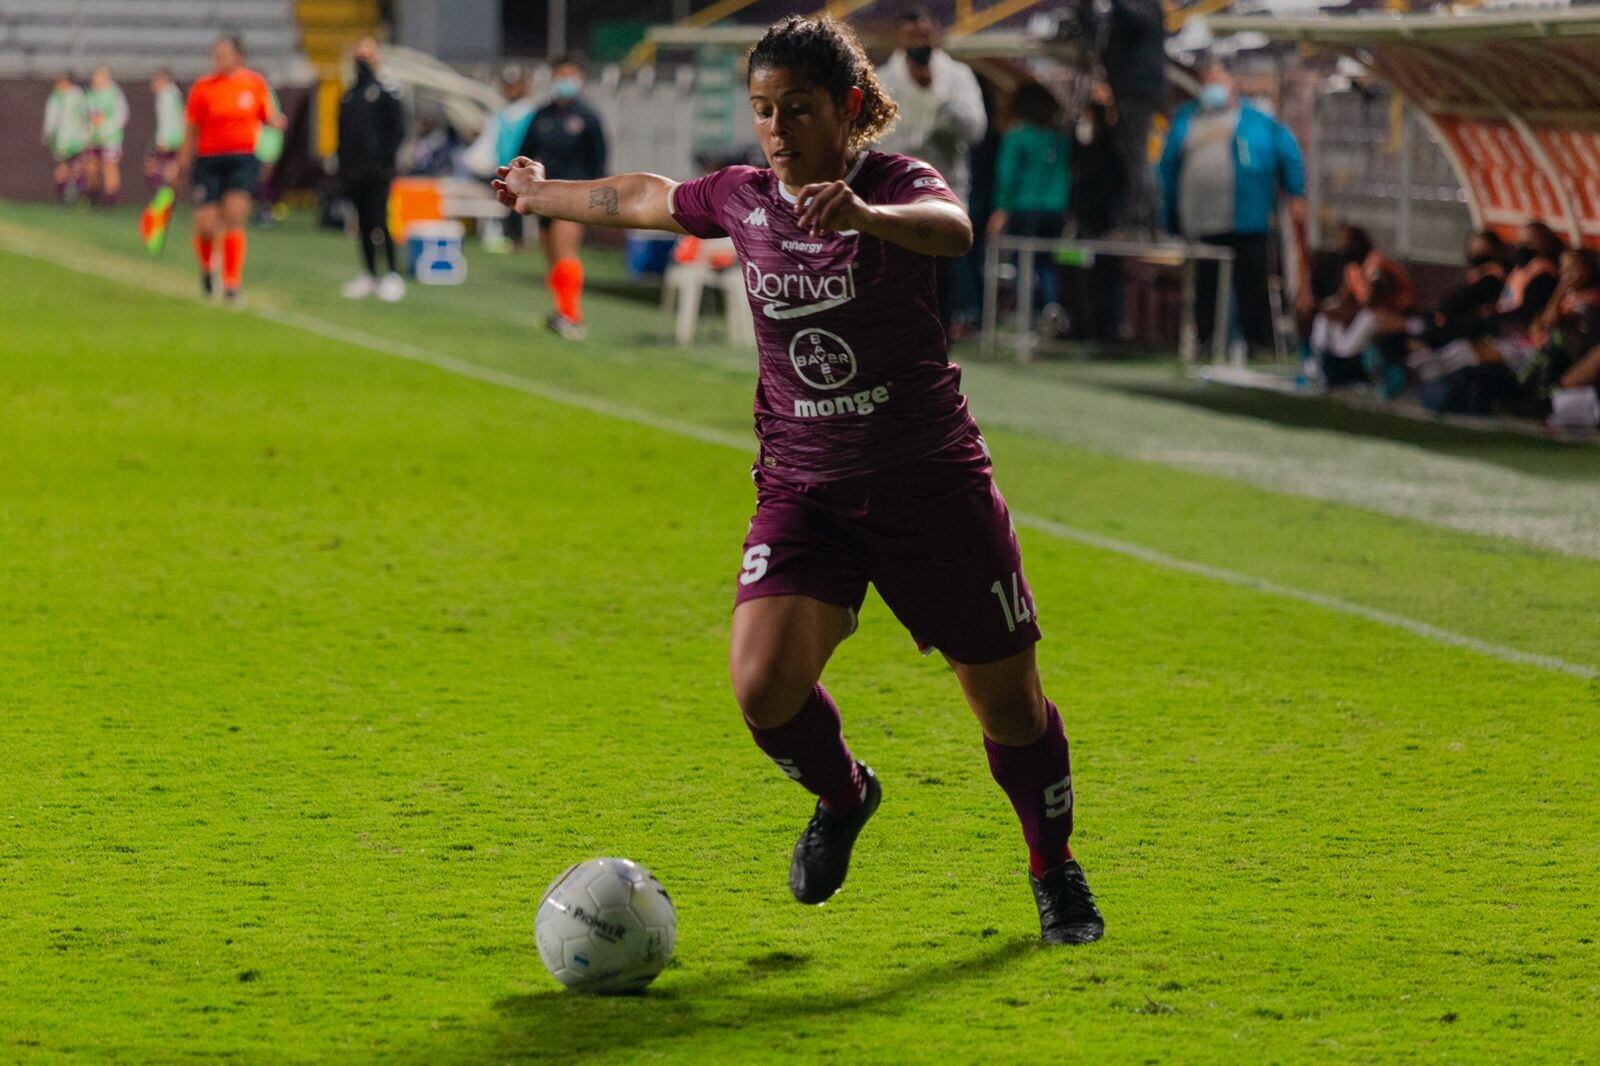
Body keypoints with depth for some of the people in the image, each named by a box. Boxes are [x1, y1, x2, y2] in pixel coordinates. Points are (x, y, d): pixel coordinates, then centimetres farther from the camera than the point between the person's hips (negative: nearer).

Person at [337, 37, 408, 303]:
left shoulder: (386, 92, -1)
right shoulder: (348, 95, 16)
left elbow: (398, 128, -5)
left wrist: (385, 158, -13)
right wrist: (343, 166, 11)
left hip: (377, 171, -6)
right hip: (354, 171, 6)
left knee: (378, 223, -12)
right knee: (363, 225, 8)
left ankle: (392, 276, -7)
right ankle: (369, 275, 14)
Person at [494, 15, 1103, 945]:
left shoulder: (897, 182, -12)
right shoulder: (743, 199, 2)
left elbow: (953, 229, -37)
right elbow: (649, 199, 24)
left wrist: (865, 216, -57)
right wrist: (545, 195, 40)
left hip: (933, 484, -3)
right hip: (803, 492, 3)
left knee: (1008, 698, 3)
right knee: (764, 683, -18)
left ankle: (1055, 869, 29)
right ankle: (842, 797, 16)